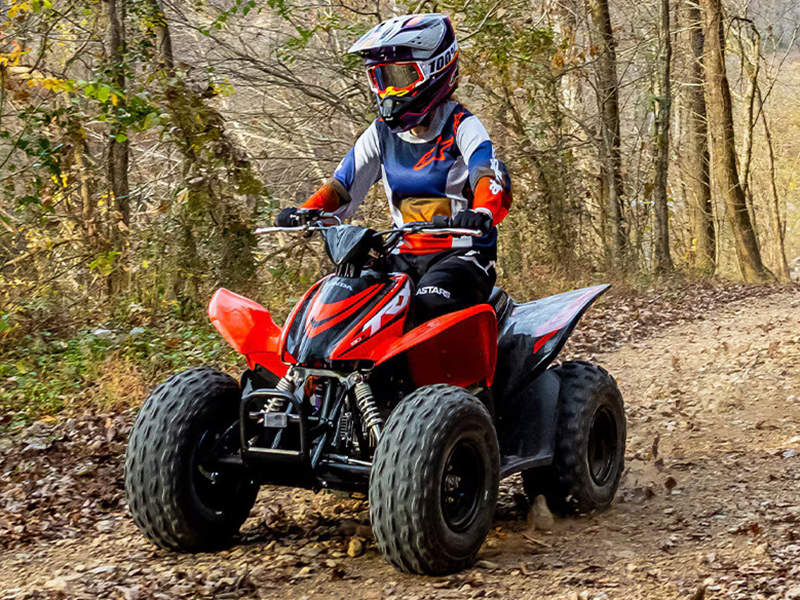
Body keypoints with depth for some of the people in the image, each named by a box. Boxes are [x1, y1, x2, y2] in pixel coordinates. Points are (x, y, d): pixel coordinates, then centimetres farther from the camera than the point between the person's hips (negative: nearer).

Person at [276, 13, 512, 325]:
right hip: (405, 256, 6)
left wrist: (482, 212, -45)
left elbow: (495, 182, -21)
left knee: (428, 307, -35)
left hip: (463, 253, -5)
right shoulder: (381, 133, 13)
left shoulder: (462, 127, -5)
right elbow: (343, 186, 12)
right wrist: (305, 213, -10)